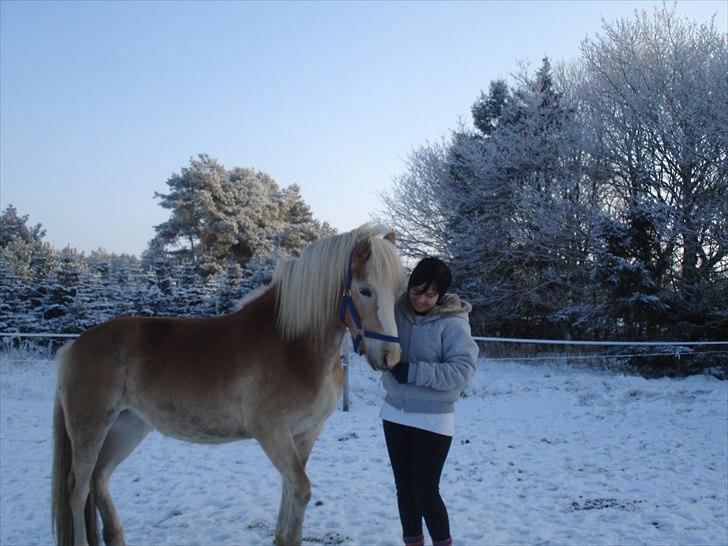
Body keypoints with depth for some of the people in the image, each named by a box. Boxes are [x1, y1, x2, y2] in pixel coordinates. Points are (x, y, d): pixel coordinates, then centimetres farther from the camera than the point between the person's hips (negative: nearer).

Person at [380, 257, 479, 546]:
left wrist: (413, 371, -27)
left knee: (425, 490, -3)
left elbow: (462, 372, -21)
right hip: (395, 412, 5)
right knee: (404, 486, 16)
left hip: (432, 419, -5)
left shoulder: (453, 323, -16)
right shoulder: (396, 312, -2)